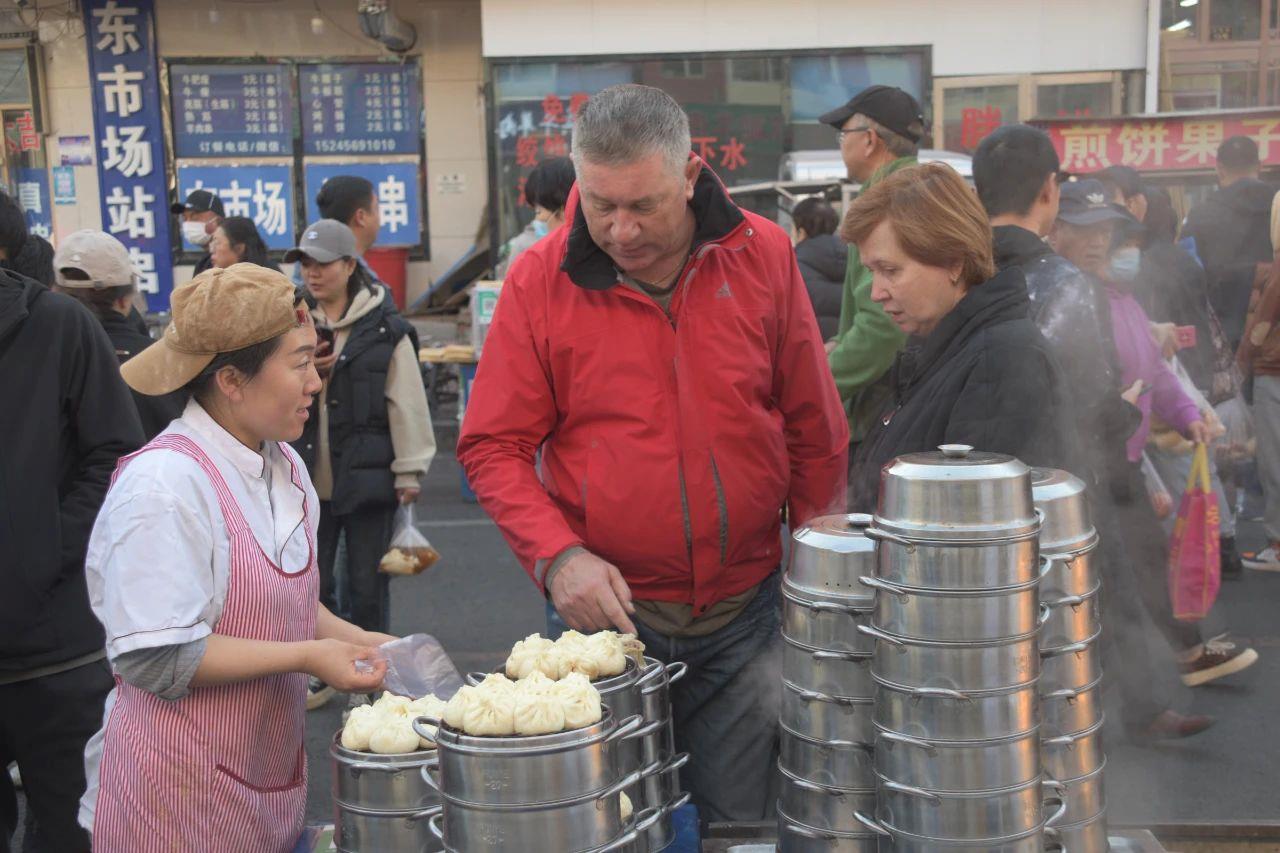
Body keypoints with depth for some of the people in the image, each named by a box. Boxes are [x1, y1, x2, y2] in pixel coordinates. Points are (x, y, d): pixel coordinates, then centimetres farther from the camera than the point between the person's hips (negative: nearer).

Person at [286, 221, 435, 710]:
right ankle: (318, 674, 28)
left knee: (367, 586, 7)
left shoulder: (385, 330, -4)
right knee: (311, 583, 11)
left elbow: (407, 402, -5)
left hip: (367, 477, -4)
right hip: (308, 480, 4)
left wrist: (409, 473, -7)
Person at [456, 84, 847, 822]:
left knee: (743, 815, 13)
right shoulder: (541, 280, -7)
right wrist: (556, 555, -18)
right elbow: (494, 446, -4)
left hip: (746, 614, 1)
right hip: (609, 611, -1)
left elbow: (815, 429, 4)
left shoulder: (764, 256, -3)